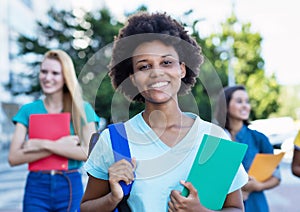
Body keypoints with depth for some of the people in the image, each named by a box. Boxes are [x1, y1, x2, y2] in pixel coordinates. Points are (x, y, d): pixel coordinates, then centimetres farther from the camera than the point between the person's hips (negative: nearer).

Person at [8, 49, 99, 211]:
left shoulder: (83, 110, 1)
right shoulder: (28, 111, 4)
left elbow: (89, 153, -12)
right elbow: (13, 158, -6)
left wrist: (44, 145, -14)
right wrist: (60, 145, -14)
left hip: (70, 187, 0)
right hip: (36, 187, 1)